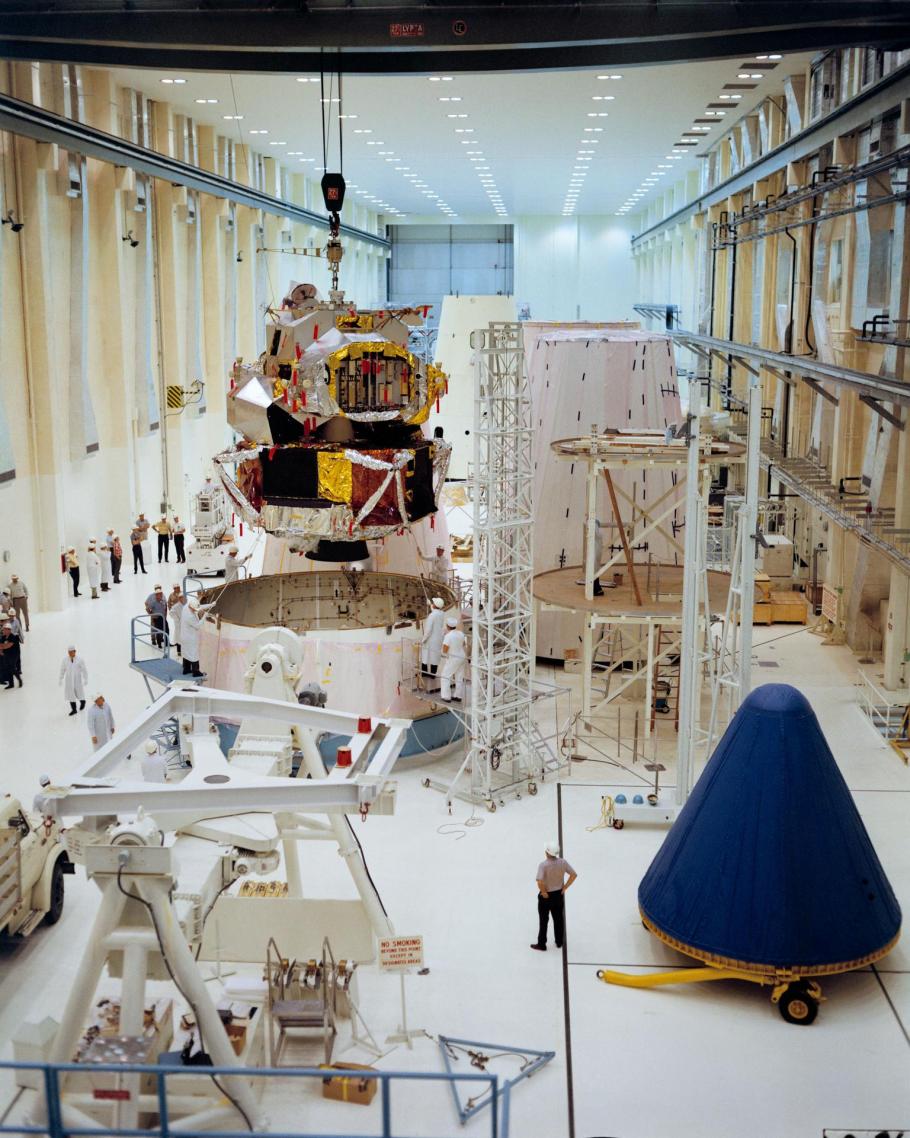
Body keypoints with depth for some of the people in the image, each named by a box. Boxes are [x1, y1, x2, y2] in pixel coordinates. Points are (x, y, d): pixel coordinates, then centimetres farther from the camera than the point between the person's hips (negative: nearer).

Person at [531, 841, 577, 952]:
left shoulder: (543, 865, -26)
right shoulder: (562, 862, -11)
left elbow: (540, 882, -34)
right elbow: (574, 875, -6)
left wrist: (544, 892, -17)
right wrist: (565, 887, 0)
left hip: (546, 896, -4)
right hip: (559, 894, 4)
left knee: (543, 920, 11)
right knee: (559, 919, 20)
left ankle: (541, 944, 21)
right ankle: (559, 942, 33)